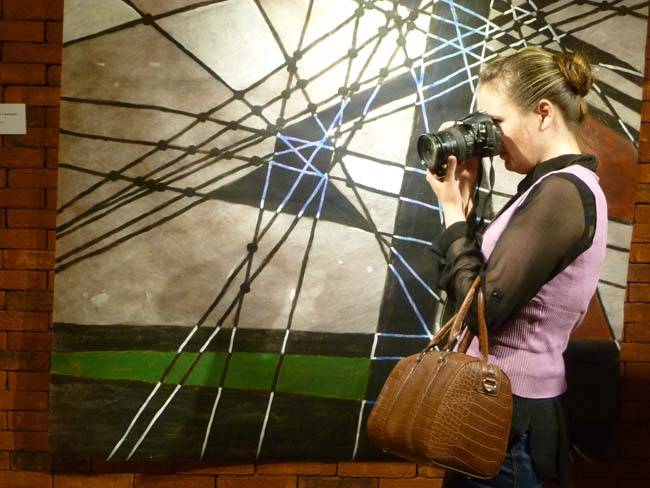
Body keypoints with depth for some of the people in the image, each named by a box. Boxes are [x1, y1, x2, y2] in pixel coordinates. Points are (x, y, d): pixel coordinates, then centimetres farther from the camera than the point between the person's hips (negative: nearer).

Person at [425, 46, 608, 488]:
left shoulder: (561, 192, -20)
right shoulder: (565, 186, 11)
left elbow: (483, 308, -22)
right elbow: (489, 280, 10)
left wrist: (454, 212, -12)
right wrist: (466, 201, 2)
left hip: (509, 414, -9)